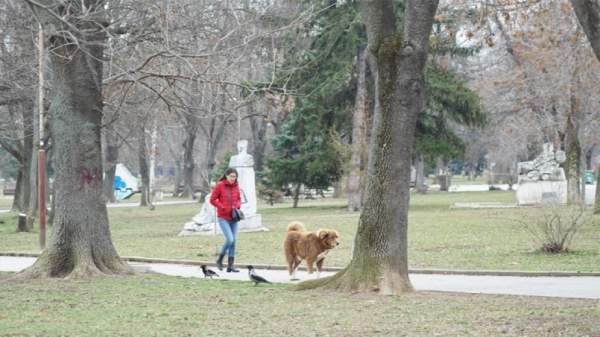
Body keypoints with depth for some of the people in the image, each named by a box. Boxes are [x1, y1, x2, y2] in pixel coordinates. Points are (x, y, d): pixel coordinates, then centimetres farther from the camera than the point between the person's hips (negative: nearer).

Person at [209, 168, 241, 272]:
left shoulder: (236, 186, 6)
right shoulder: (220, 185, -7)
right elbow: (212, 200, -6)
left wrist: (237, 206, -3)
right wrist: (223, 208, -12)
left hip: (233, 218, 5)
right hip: (223, 218, -5)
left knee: (233, 241, 3)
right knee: (229, 239, -16)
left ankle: (231, 265, 10)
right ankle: (220, 260, 6)